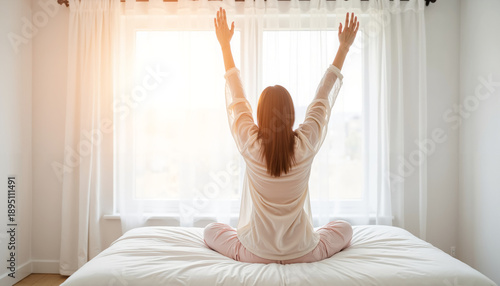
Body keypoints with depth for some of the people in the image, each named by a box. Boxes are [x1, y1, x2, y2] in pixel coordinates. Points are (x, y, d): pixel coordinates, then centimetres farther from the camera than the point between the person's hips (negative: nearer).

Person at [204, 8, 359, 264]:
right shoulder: (306, 144, -17)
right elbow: (324, 98, -3)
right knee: (344, 227, 28)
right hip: (303, 253, 1)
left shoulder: (249, 144, -19)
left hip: (254, 254, 0)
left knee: (210, 230, 26)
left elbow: (235, 98, -4)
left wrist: (225, 45, 5)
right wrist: (344, 48, 7)